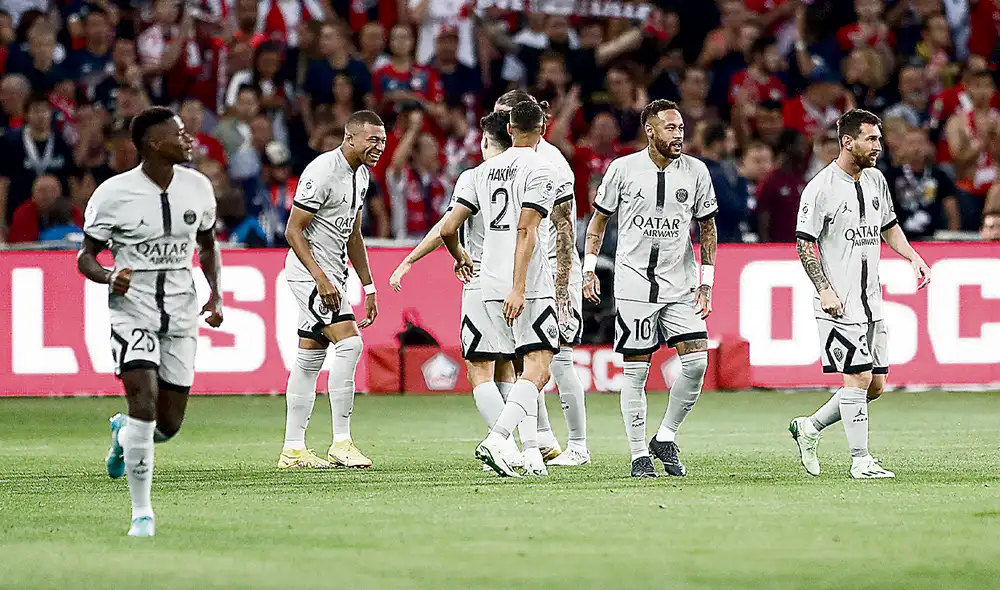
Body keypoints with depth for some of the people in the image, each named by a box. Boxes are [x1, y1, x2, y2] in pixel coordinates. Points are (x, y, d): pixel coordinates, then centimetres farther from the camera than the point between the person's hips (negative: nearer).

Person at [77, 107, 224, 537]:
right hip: (133, 311, -4)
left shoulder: (197, 186, 3)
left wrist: (216, 294, 3)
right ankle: (141, 512, -9)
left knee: (169, 424, 4)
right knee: (145, 405, -20)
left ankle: (123, 434, 42)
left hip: (181, 314, 4)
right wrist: (109, 278, -24)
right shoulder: (113, 194, -11)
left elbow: (208, 246, 18)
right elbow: (86, 256, -3)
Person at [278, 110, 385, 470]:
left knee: (310, 359, 9)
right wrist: (320, 278, -25)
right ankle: (341, 443, -15)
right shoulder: (322, 172, -18)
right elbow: (293, 231, -19)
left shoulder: (361, 174, 11)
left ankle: (293, 449, 12)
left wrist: (368, 286, 18)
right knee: (349, 342, -18)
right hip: (311, 272, -9)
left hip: (332, 274, 9)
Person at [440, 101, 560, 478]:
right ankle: (495, 440, -26)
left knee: (525, 366, 15)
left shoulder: (485, 171, 13)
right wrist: (518, 289, -21)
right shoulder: (539, 170, -7)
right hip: (529, 285, -7)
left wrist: (460, 257, 36)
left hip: (491, 287, 7)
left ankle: (531, 451, 8)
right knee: (537, 369, -9)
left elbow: (448, 228, 14)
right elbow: (526, 232, -16)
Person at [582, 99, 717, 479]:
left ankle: (666, 437, 8)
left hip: (681, 285, 2)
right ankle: (639, 455, 8)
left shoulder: (695, 171, 2)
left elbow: (708, 228, 10)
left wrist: (706, 282, 4)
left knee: (696, 361, -10)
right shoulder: (624, 169, -3)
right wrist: (589, 269, 4)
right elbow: (600, 217, 9)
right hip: (634, 285, -2)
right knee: (635, 372, -1)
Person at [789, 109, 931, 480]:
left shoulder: (875, 180, 11)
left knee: (876, 385, 7)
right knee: (859, 378, -10)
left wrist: (913, 256, 11)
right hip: (840, 303, -8)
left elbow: (888, 226, 26)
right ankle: (861, 461, -3)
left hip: (872, 302, 8)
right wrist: (824, 289, -17)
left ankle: (809, 427, 23)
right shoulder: (821, 188, -11)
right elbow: (804, 244, -10)